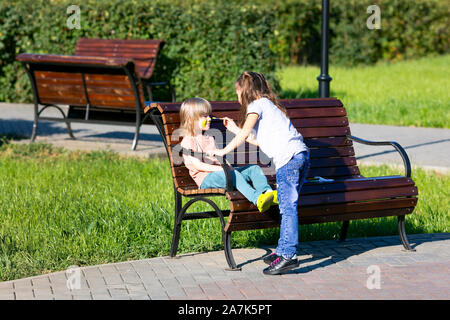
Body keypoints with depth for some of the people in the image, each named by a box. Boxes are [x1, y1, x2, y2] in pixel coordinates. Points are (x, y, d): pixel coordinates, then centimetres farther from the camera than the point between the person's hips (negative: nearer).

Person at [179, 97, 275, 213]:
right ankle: (256, 199, -55)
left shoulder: (209, 138, 24)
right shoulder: (187, 142, -3)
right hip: (205, 178, -8)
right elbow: (197, 165, -13)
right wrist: (220, 169, -21)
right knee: (232, 173, -37)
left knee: (254, 168, -9)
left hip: (220, 172, 8)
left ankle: (268, 191, -37)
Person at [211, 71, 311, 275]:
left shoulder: (257, 105, 5)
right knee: (287, 206, 12)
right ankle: (283, 250, 14)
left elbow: (244, 134, -1)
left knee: (288, 207, -13)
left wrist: (224, 151, 10)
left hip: (287, 157, -10)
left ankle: (288, 255, -17)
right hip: (301, 154, 10)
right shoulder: (267, 104, 31)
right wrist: (234, 129, 40)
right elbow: (256, 140, 31)